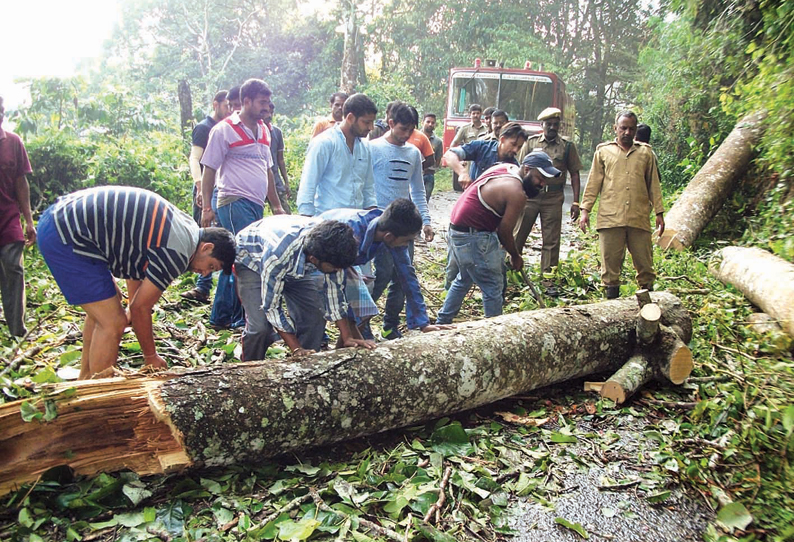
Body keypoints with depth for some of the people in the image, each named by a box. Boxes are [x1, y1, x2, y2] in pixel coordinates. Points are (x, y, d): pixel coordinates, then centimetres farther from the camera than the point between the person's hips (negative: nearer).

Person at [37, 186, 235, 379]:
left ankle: (85, 383, 38)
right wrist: (151, 357, 5)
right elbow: (140, 307, -9)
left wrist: (132, 308, 28)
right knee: (113, 323, -9)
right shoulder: (177, 253, -17)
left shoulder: (182, 225, 11)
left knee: (103, 308, 24)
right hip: (66, 236, -11)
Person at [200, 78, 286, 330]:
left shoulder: (263, 130, 18)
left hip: (256, 205, 7)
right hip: (235, 203, -7)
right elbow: (209, 170, -5)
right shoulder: (224, 130, -4)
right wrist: (206, 208, -11)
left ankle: (220, 317, 21)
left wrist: (276, 206, 22)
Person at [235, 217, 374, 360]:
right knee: (260, 326, -20)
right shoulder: (278, 253, -44)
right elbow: (271, 306, -33)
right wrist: (296, 349, -32)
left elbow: (335, 289, -17)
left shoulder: (330, 248, -30)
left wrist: (347, 338, -19)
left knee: (315, 318, -11)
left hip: (296, 265, 5)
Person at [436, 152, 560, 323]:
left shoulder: (506, 167, 7)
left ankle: (442, 321, 35)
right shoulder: (517, 192, -19)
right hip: (473, 238, -10)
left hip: (457, 229, 10)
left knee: (464, 279, 26)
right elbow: (504, 231, -13)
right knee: (493, 287, 0)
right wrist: (515, 257, 5)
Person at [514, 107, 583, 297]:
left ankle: (548, 281, 13)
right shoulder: (530, 143, 6)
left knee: (551, 241, 4)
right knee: (518, 236, 3)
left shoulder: (567, 146, 5)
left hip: (553, 199, 0)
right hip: (529, 195, 0)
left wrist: (575, 202, -1)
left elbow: (574, 174, 5)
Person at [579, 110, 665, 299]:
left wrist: (659, 213, 10)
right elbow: (593, 183, 10)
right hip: (610, 219, -1)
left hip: (639, 218, 1)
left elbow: (654, 185, 15)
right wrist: (585, 210, 3)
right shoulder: (603, 151, 12)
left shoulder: (646, 153, 15)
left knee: (644, 262, 3)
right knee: (610, 262, 2)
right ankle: (612, 299, 11)